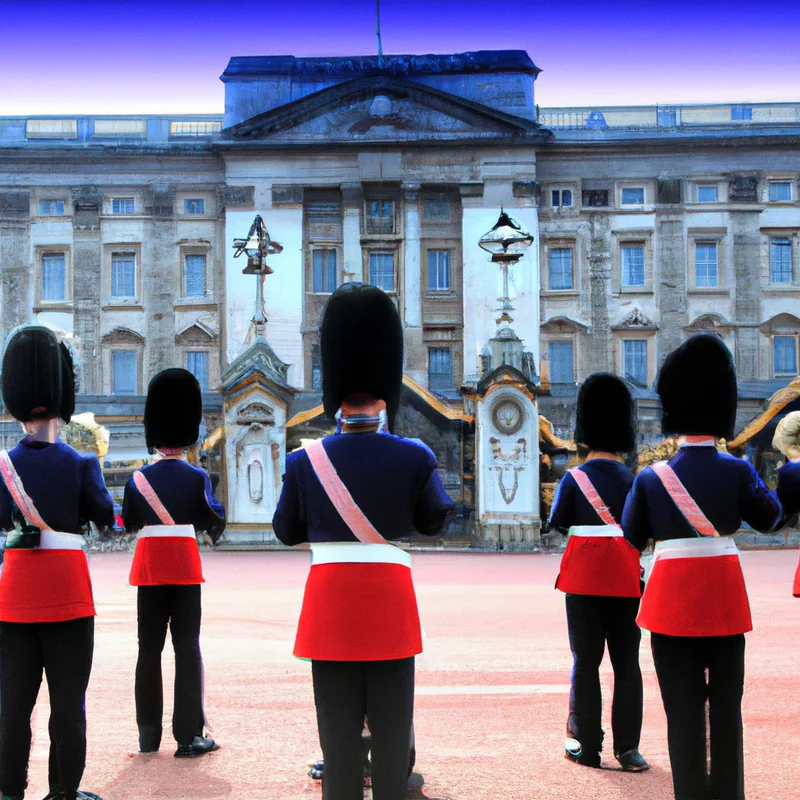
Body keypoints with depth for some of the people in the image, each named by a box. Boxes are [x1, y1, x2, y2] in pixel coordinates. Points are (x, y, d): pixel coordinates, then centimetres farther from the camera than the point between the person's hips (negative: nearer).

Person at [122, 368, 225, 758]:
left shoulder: (138, 478, 0)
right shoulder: (197, 477, -6)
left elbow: (127, 524, 7)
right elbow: (216, 521, 0)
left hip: (149, 563, 2)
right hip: (185, 564, -2)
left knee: (149, 648, 10)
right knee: (187, 647, 0)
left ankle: (149, 734, 13)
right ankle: (189, 735, -1)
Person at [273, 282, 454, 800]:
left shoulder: (305, 461, -3)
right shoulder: (415, 458, -6)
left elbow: (286, 532, 7)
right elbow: (437, 520, 7)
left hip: (331, 599, 1)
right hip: (390, 597, 0)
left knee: (338, 724, 7)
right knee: (392, 722, 9)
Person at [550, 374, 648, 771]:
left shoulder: (575, 478, -6)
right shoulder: (634, 480, 1)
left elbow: (558, 523, 2)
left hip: (584, 578, -2)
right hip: (625, 579, 2)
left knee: (585, 663, 6)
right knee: (627, 663, 7)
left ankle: (587, 746, 9)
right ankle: (628, 748, 6)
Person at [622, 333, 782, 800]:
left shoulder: (652, 476, -6)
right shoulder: (737, 471, -7)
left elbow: (632, 538, 3)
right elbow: (769, 518, 7)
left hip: (674, 595, -1)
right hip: (725, 593, 1)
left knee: (684, 707, 5)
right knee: (727, 704, 13)